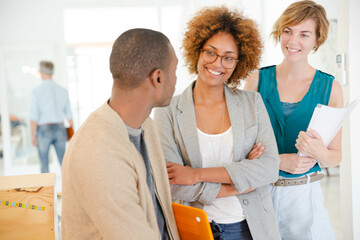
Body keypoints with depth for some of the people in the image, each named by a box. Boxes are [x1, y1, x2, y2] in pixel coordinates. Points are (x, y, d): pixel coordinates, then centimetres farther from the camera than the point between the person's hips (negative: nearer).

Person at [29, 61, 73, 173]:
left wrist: (33, 135, -5)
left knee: (44, 165, 8)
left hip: (43, 129, -3)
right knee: (64, 162, 8)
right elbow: (69, 114, 7)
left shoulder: (37, 91, -9)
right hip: (60, 128, 3)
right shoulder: (63, 90, 2)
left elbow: (33, 117, -12)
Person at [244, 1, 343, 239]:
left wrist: (321, 153, -21)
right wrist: (279, 160, -16)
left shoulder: (330, 87, -3)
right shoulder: (258, 80, -3)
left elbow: (336, 156, 1)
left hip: (304, 193, 0)